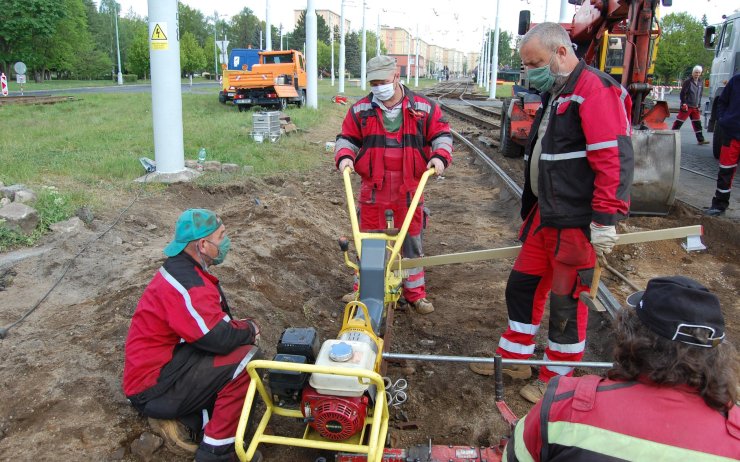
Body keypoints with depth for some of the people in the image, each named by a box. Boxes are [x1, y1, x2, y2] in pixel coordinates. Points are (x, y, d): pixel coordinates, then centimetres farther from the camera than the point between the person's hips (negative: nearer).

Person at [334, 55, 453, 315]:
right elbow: (347, 138, 9)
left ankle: (415, 293, 24)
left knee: (412, 242, 10)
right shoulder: (360, 110, 2)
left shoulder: (423, 108, 0)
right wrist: (344, 157, -11)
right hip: (373, 189, 1)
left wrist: (440, 156, -15)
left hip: (409, 190, 0)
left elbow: (441, 134, 4)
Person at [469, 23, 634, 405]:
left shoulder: (594, 91, -15)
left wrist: (605, 219, -23)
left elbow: (614, 159, -22)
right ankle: (514, 358, 34)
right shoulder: (553, 96, 15)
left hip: (576, 224, -9)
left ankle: (557, 379, 21)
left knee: (565, 302, 3)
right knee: (522, 286, 16)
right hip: (544, 217, 9)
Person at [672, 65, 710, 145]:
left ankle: (700, 139, 13)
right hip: (686, 106, -7)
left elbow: (700, 94, 19)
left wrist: (699, 104, 16)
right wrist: (684, 103, -18)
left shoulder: (701, 82, 9)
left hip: (695, 107, 7)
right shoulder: (688, 81, -11)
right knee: (679, 122, -7)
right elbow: (682, 93, -12)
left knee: (697, 123, 9)